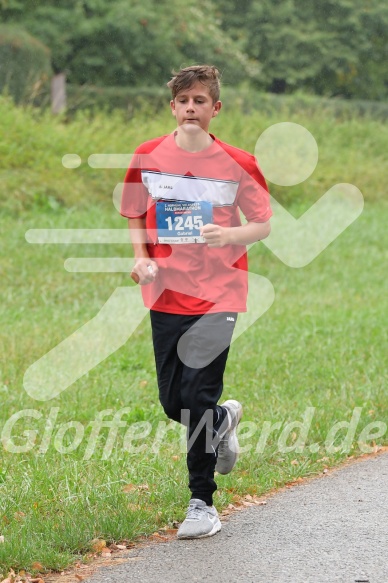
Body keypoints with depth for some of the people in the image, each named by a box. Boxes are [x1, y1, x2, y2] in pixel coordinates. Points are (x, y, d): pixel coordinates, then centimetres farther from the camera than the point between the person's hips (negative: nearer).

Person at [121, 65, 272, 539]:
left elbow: (263, 225, 2)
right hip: (166, 294, 3)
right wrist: (141, 258, -2)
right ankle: (224, 420, 43)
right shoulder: (147, 157, 2)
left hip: (217, 295, -3)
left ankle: (203, 503, 3)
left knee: (198, 396, -10)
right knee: (172, 401, 7)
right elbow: (135, 216, 15)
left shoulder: (238, 163, -4)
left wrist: (230, 235, -18)